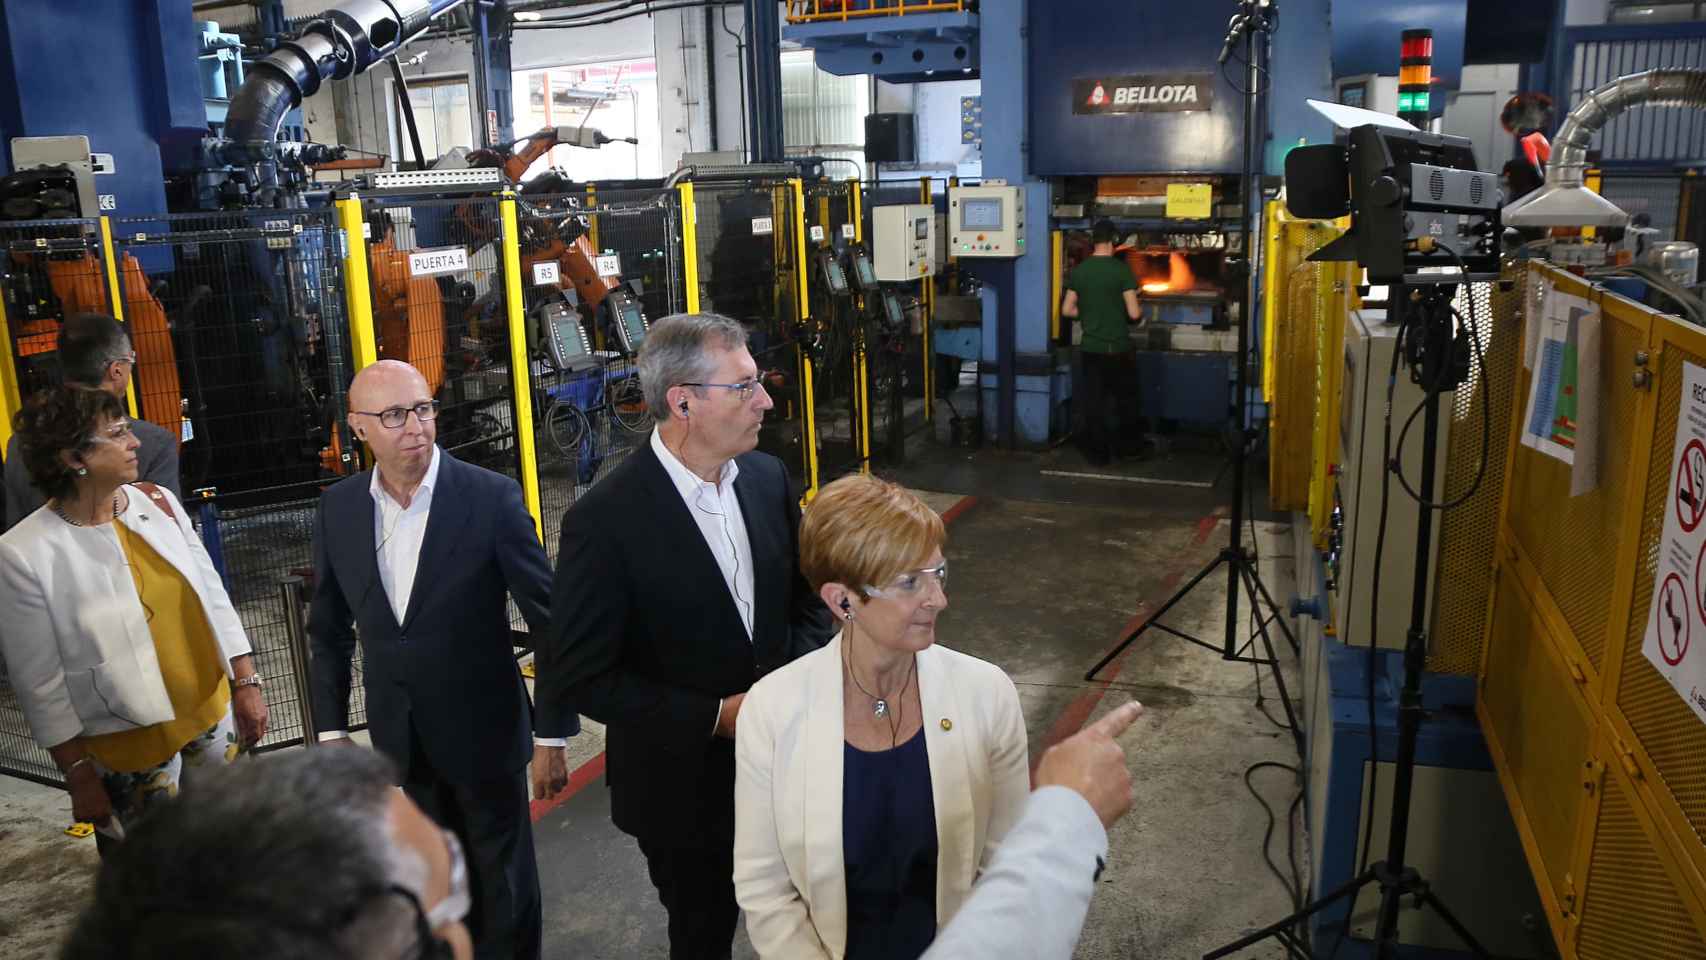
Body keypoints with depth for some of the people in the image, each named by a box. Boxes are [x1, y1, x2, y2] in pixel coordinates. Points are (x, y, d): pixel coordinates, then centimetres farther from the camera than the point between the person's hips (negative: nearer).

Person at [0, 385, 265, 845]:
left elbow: (212, 595, 4)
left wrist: (246, 682, 3)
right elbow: (40, 683, -11)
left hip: (214, 712, 4)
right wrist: (78, 774, -7)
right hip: (126, 747, -4)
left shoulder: (158, 502, -4)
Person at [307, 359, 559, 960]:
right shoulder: (338, 508, -4)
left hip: (484, 733, -3)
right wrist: (331, 731, 4)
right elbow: (329, 631, 6)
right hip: (398, 740, 4)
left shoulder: (492, 498, -16)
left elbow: (548, 616, -13)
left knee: (504, 881, 15)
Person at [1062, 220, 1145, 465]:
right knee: (1125, 400, 14)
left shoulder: (1078, 271, -1)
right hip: (1119, 347, -3)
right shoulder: (1121, 269, -13)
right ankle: (1128, 446, 25)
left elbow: (1067, 310, 3)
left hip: (1090, 348, 3)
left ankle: (1098, 453, 12)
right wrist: (1141, 310, 8)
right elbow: (1134, 313, -14)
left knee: (1093, 401, 8)